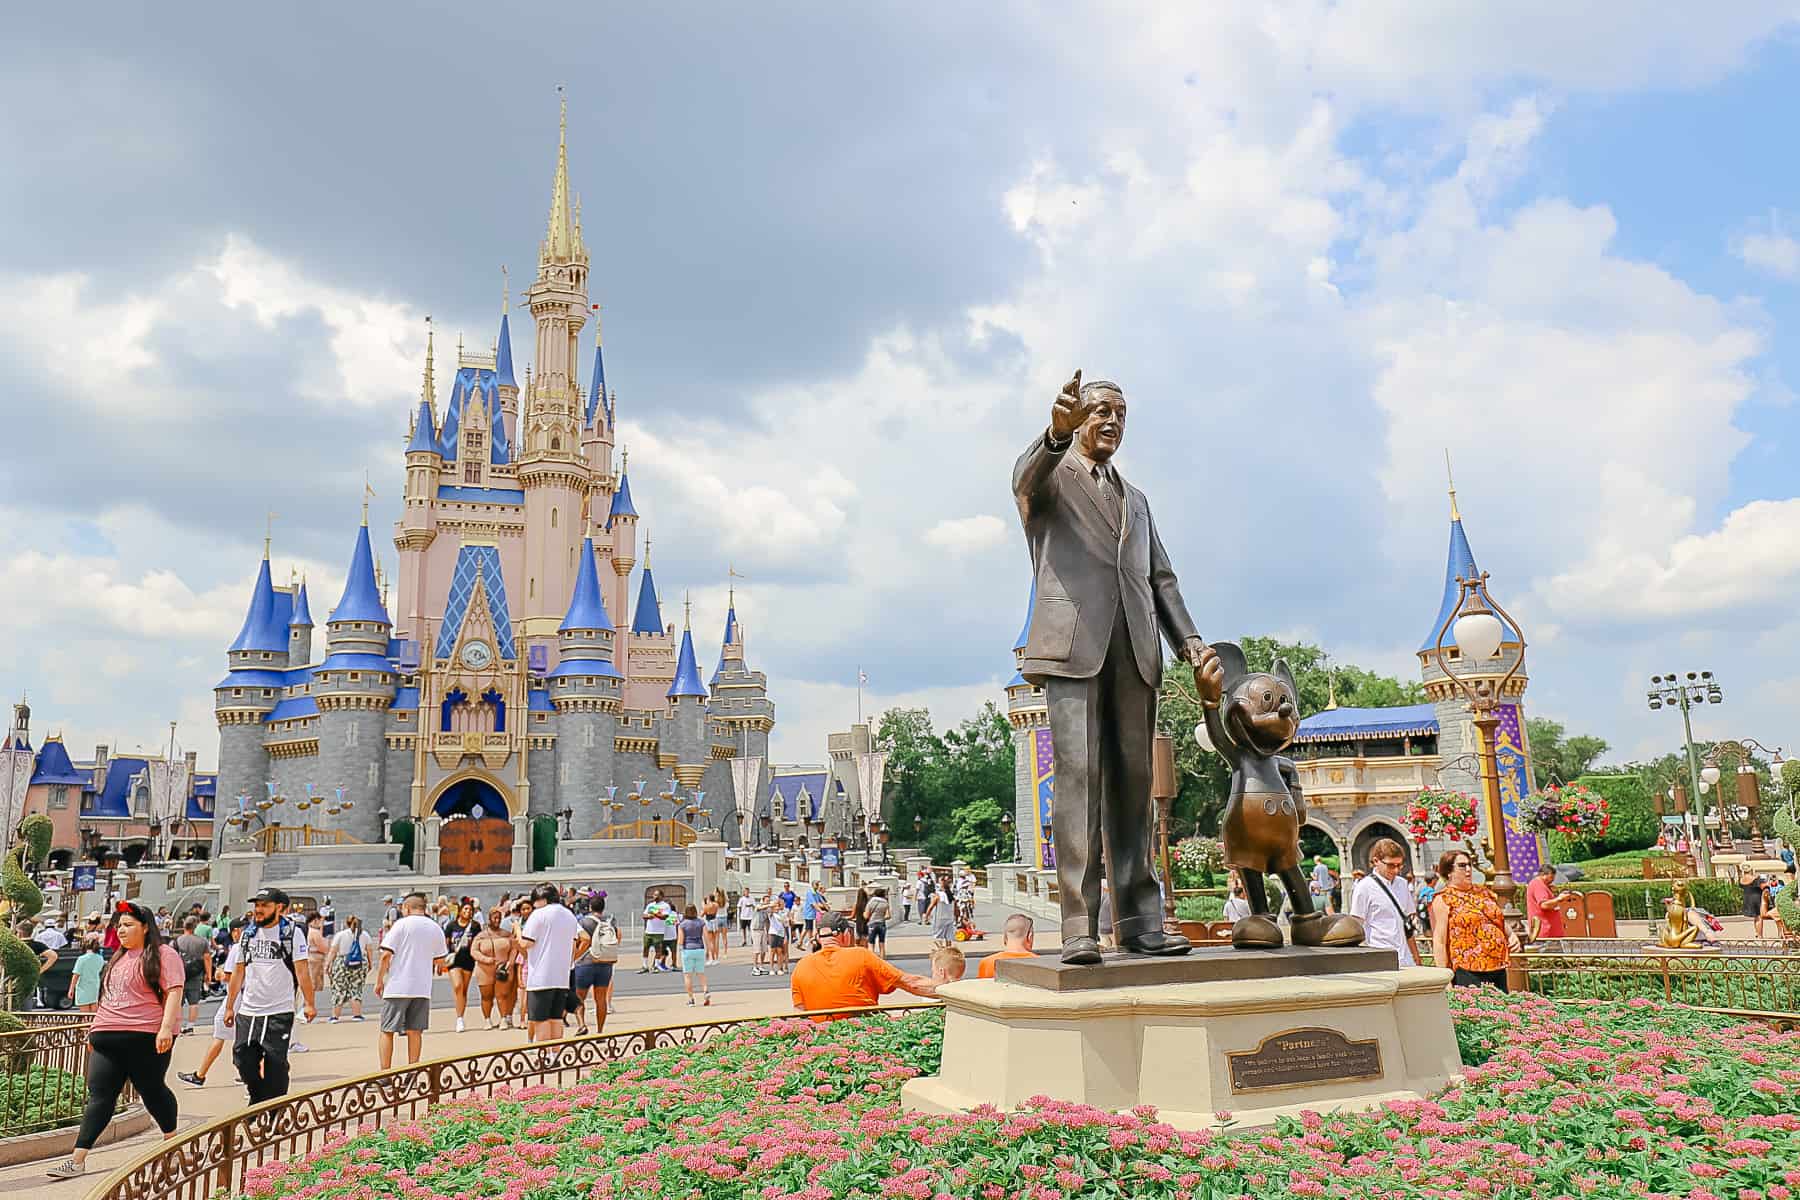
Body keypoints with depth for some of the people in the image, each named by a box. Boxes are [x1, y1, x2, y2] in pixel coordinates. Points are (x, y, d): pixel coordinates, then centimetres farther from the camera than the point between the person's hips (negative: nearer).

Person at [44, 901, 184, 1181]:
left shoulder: (162, 955, -7)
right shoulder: (120, 957, 19)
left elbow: (174, 992, -16)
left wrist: (166, 1028, -25)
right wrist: (97, 1029, 22)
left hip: (145, 1039, -7)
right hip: (108, 1038, 7)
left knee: (152, 1089, 5)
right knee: (99, 1095, 0)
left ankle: (172, 1143, 24)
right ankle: (77, 1160, -2)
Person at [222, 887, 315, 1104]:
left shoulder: (292, 933, -5)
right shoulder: (248, 934, 11)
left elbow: (301, 970, -9)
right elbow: (239, 973, 17)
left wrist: (309, 1004, -15)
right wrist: (229, 1007, 15)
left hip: (279, 1012, -5)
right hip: (247, 1012, 5)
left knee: (275, 1065, -3)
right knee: (243, 1061, 5)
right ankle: (259, 1103, 28)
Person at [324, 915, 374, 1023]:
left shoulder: (340, 935, 0)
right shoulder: (365, 934, 7)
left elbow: (332, 951, -4)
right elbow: (370, 950, 9)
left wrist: (327, 964, 1)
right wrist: (371, 963, 18)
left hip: (342, 965, -2)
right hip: (360, 965, 2)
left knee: (339, 990, 5)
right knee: (356, 990, 7)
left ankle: (335, 1016, 7)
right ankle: (357, 1014, 4)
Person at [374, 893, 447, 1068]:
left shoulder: (401, 924, -4)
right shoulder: (436, 928, 9)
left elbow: (386, 955, -9)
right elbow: (440, 961, 14)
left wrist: (379, 981, -1)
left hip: (397, 987, -4)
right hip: (422, 988, 4)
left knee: (387, 1031, 4)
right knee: (415, 1031, 10)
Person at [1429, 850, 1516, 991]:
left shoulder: (1483, 892, 17)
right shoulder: (1443, 899, -4)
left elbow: (1501, 921, 30)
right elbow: (1439, 942, -9)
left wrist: (1511, 935, 7)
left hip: (1498, 969, 7)